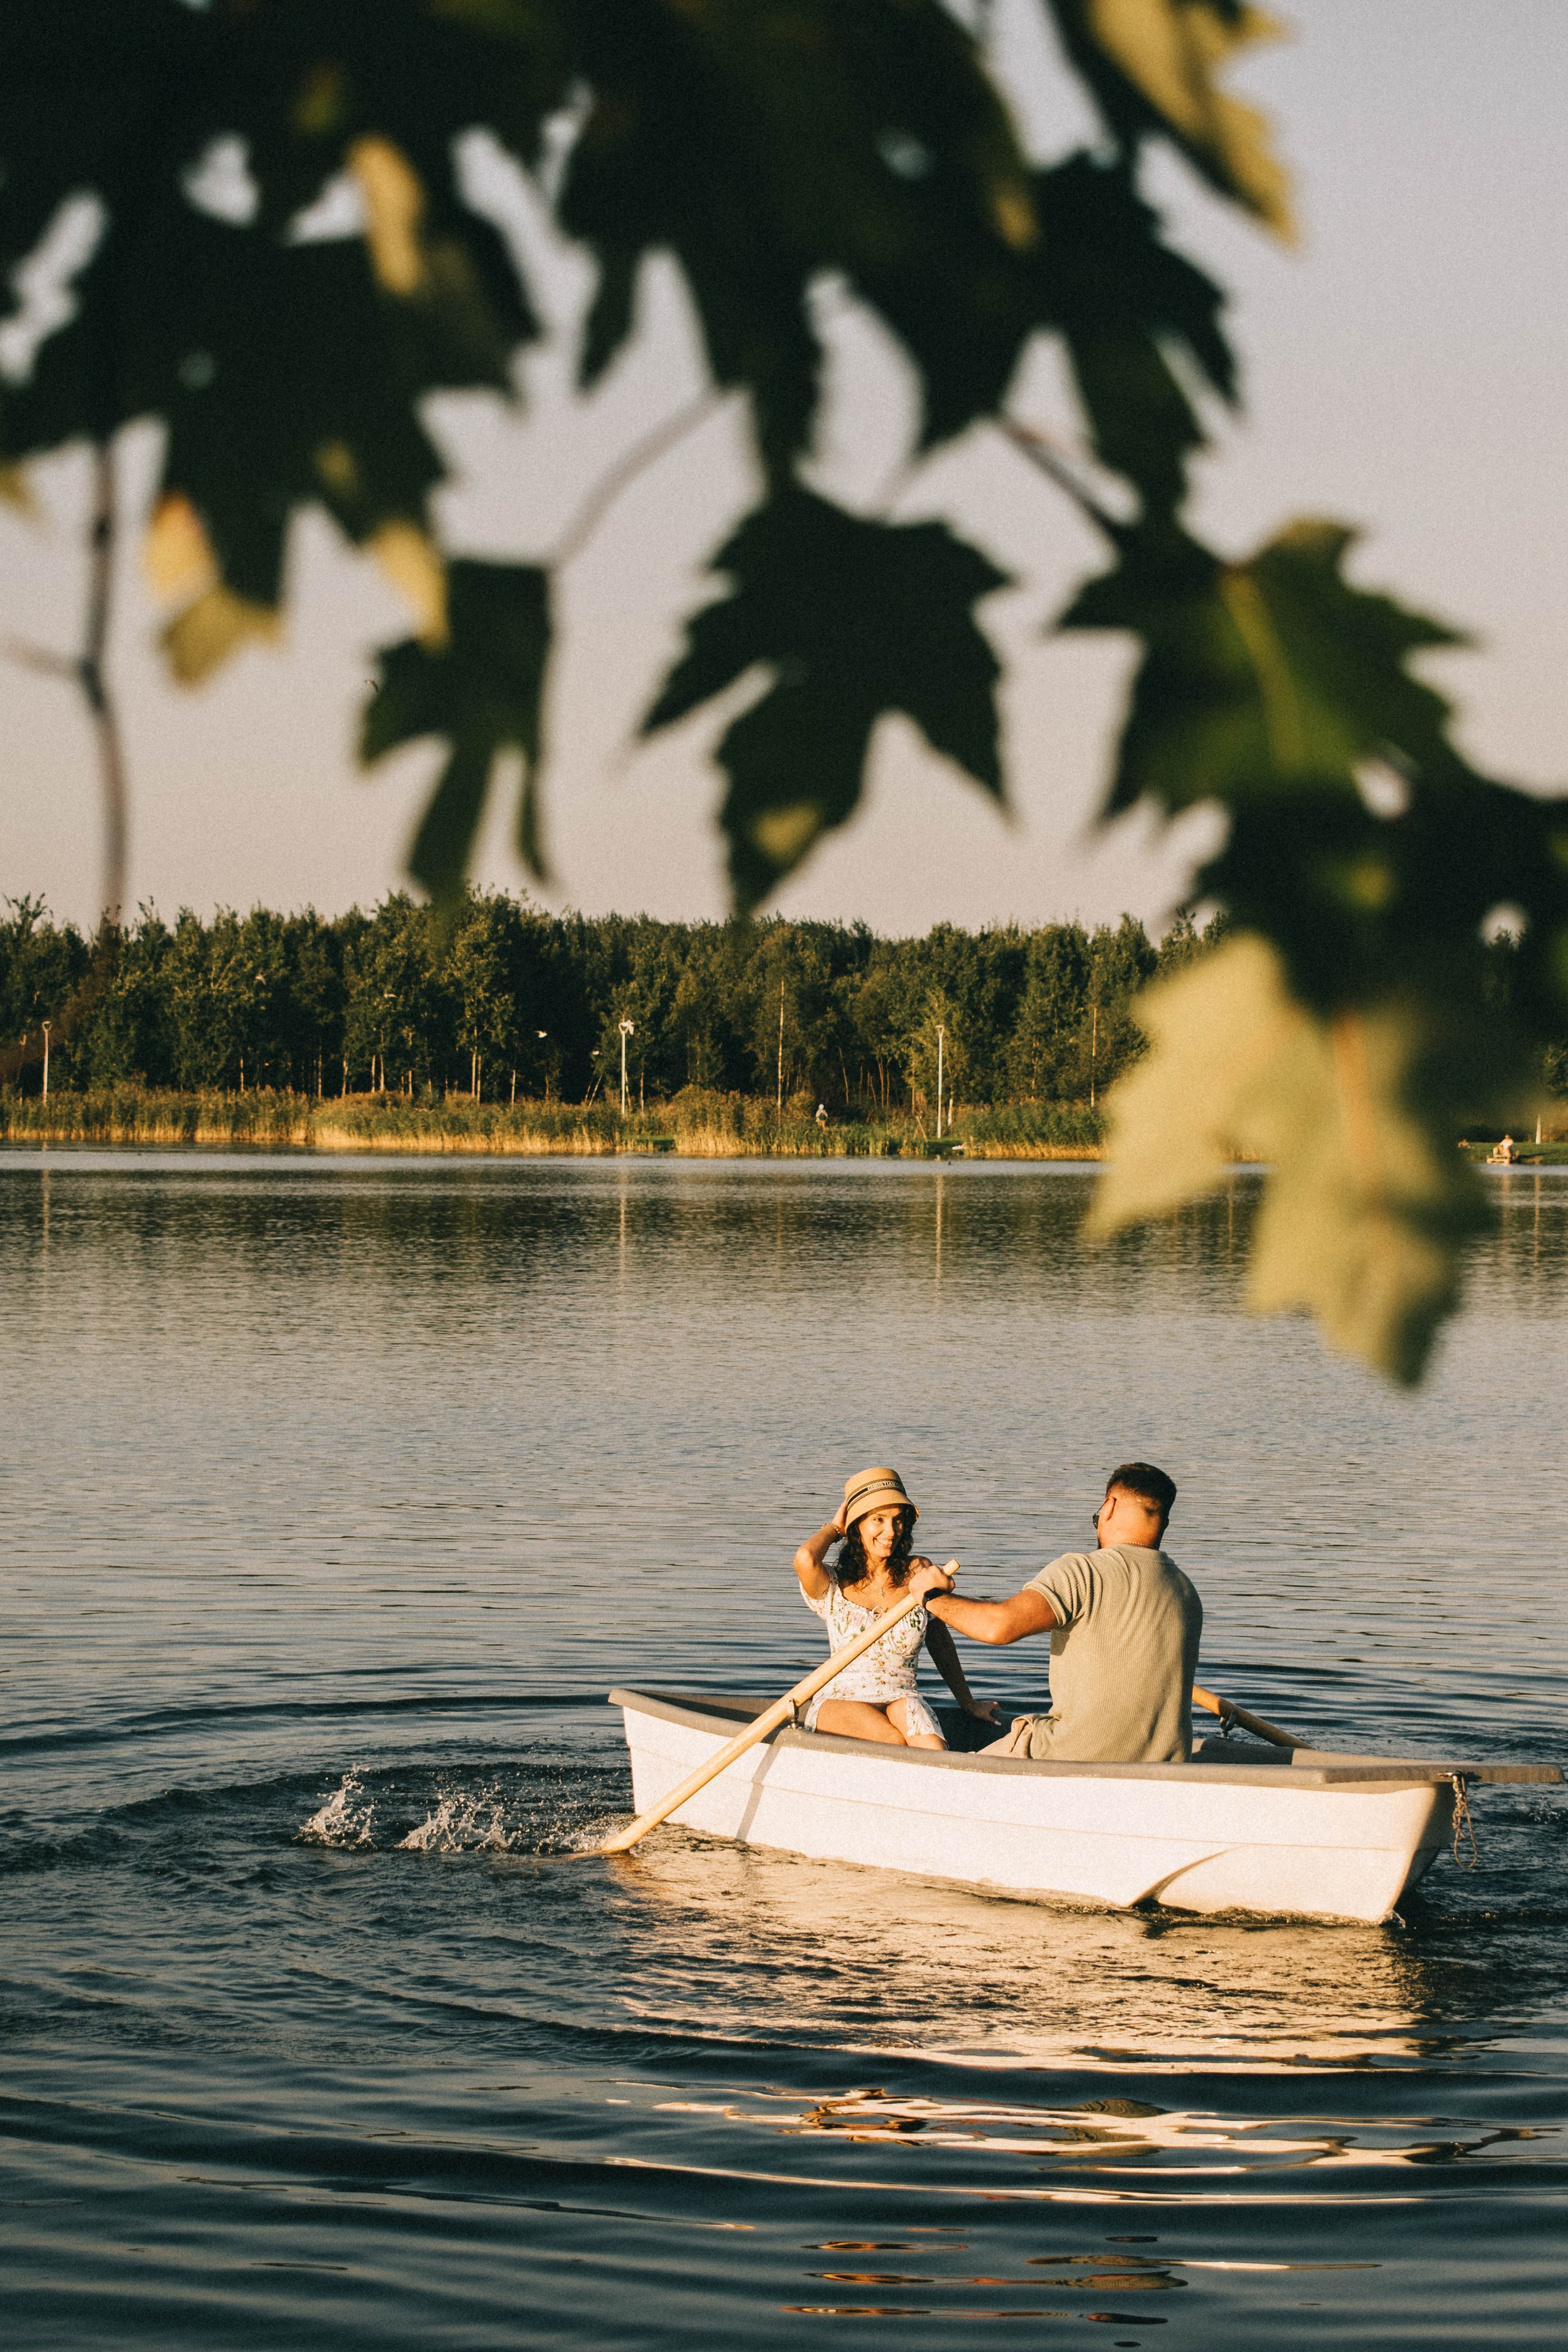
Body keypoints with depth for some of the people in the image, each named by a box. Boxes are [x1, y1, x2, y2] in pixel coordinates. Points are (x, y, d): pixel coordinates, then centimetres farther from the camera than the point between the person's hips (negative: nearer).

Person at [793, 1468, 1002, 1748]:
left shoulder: (918, 1574, 11)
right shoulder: (835, 1586, 5)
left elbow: (940, 1645, 23)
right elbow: (805, 1559, -20)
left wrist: (968, 1703, 32)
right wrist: (833, 1528, 3)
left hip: (902, 1700, 2)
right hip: (841, 1701, -1)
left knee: (932, 1750, -34)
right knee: (894, 1742, -35)